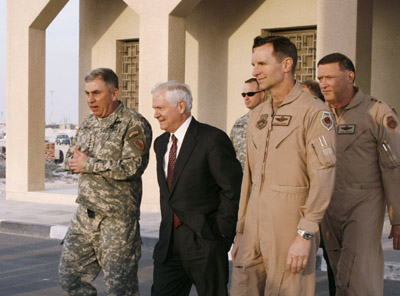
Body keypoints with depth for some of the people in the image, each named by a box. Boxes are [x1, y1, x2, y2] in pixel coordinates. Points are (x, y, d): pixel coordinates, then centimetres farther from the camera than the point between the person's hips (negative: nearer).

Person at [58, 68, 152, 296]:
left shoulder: (134, 124, -10)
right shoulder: (88, 124, 14)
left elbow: (132, 166, -22)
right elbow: (71, 159, 21)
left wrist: (89, 164, -16)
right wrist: (75, 159, -4)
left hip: (118, 218, -7)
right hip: (85, 215, 7)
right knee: (70, 276, 10)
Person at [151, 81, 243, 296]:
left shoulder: (212, 139, -12)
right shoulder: (161, 143, 13)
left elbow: (233, 189, -13)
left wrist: (221, 233, -12)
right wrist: (167, 226, 13)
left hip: (204, 243, -6)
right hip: (169, 242, 7)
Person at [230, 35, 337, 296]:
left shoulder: (314, 111, -8)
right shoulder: (257, 115, 15)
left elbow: (323, 178, -13)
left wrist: (305, 235, -17)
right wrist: (241, 231, 16)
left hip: (290, 226, -6)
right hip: (255, 226, 7)